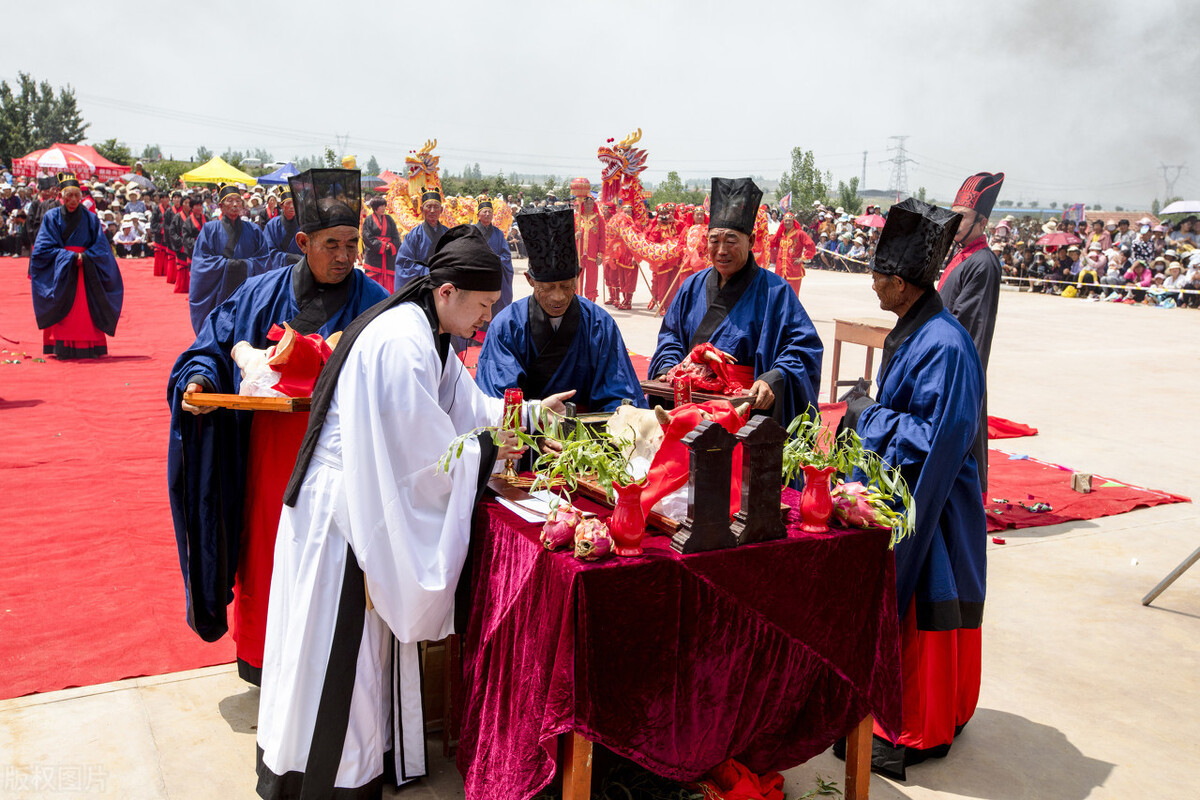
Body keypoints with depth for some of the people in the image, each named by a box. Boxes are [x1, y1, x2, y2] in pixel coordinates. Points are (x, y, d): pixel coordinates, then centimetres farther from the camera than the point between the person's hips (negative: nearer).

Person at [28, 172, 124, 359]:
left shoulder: (91, 218, 7)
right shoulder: (52, 217, 3)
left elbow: (101, 248, 3)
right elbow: (42, 249, -2)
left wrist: (84, 257, -14)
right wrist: (70, 257, -12)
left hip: (86, 271, 1)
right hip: (59, 273, -1)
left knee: (87, 311, -6)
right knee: (62, 309, -7)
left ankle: (89, 347, -3)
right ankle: (62, 348, -3)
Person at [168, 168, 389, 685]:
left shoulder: (373, 303, 0)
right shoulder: (260, 294, 7)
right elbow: (213, 348, 13)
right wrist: (199, 379, -7)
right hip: (266, 447, 2)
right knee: (263, 547, 11)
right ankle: (258, 656, 29)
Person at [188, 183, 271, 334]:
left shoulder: (253, 230, 11)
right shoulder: (210, 229, 6)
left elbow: (264, 260, 6)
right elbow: (201, 260, -1)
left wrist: (246, 265, -12)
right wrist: (227, 265, -13)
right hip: (219, 292, -1)